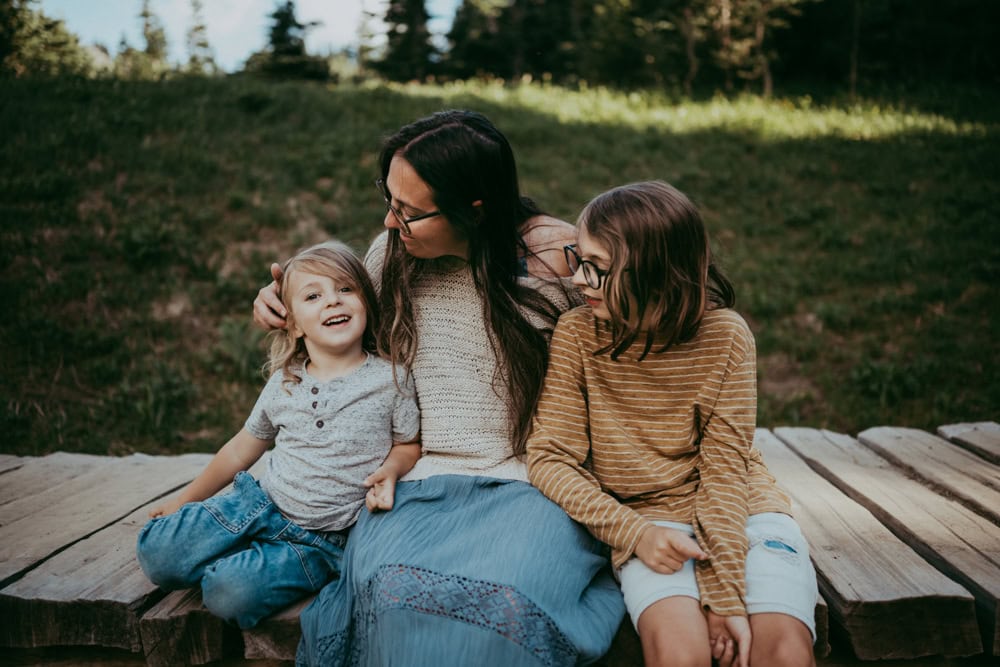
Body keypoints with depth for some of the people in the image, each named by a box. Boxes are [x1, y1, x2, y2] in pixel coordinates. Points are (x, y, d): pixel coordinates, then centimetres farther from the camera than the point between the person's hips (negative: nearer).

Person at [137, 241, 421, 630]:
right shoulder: (283, 385, 3)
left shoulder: (389, 380, -9)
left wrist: (391, 467, -21)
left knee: (230, 593, -26)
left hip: (322, 538, -3)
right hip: (260, 504, 4)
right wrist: (185, 500, 20)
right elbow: (242, 448, 15)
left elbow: (410, 443, 3)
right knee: (154, 553, -12)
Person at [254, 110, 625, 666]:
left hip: (531, 485, -3)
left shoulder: (553, 256, -4)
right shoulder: (391, 254, 8)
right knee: (391, 590, -30)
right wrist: (284, 307, 10)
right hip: (423, 484, 3)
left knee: (506, 604, -34)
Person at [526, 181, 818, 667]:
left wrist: (724, 596, -17)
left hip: (742, 513, 1)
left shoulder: (724, 335, -10)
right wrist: (634, 533, -20)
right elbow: (548, 458, -8)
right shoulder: (576, 334, -8)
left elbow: (725, 469, -11)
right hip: (646, 521, 0)